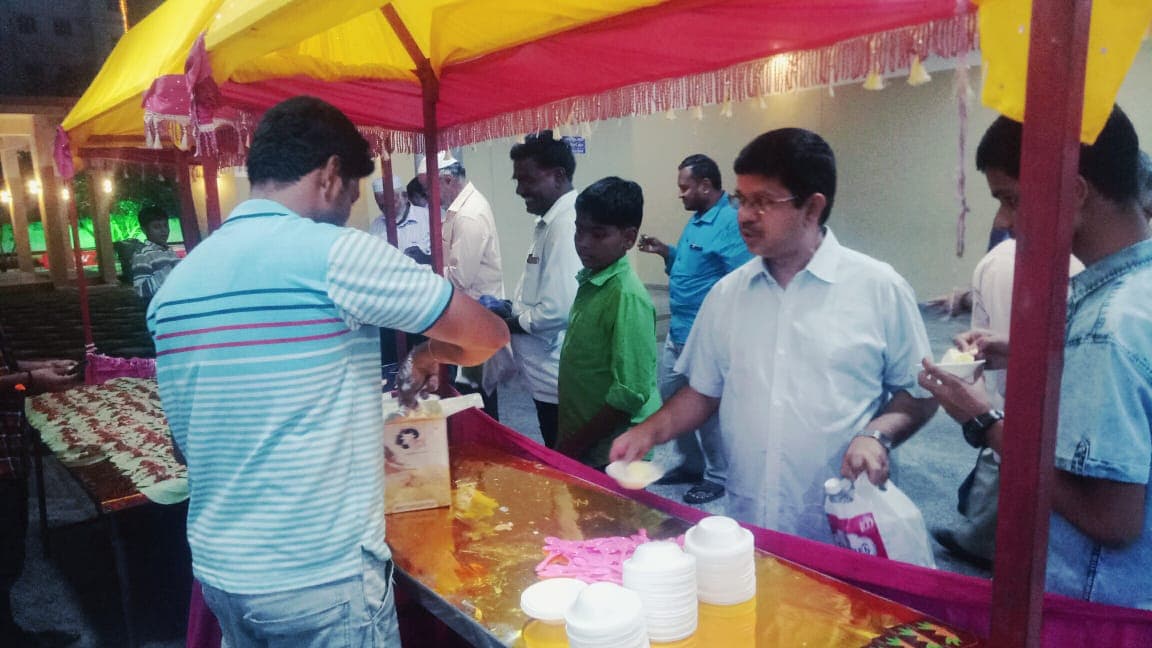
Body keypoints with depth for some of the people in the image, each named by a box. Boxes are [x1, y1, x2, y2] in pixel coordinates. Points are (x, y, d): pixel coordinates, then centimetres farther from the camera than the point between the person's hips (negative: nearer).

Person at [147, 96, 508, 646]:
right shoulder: (336, 254, -18)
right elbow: (489, 336, -11)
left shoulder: (175, 283, 4)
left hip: (217, 570, 7)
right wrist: (430, 354, 11)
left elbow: (194, 438, 13)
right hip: (322, 579, -7)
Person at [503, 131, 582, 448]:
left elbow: (557, 310, -27)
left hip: (558, 379, -10)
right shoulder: (549, 222, 12)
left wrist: (509, 323, -11)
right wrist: (510, 308, 4)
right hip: (549, 375, 10)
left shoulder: (566, 224, -20)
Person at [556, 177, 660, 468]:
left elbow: (630, 394, -22)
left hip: (609, 457, -7)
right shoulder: (590, 281, 3)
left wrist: (574, 446, -14)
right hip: (580, 440, 8)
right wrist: (570, 440, 13)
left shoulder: (627, 297, -21)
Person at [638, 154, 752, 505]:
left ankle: (718, 477, 23)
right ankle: (691, 463, 35)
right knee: (669, 400, 18)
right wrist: (666, 252, 7)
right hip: (678, 332, 10)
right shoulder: (697, 219, 12)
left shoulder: (730, 222, -19)